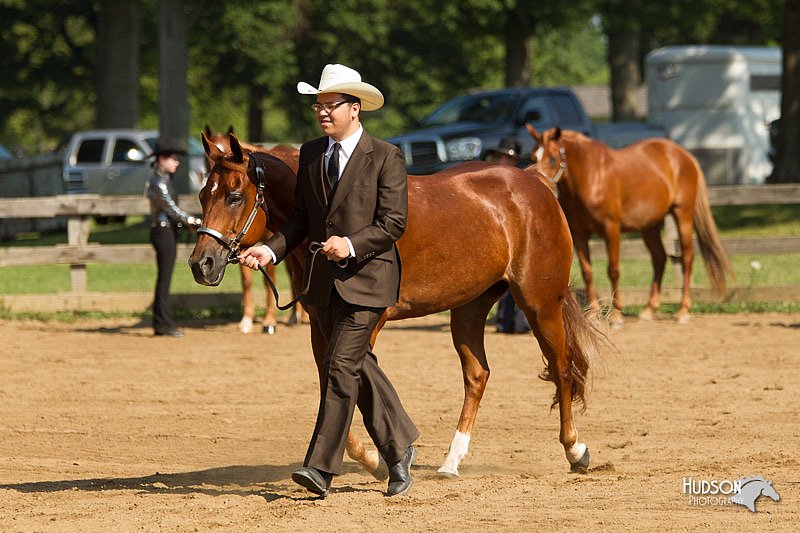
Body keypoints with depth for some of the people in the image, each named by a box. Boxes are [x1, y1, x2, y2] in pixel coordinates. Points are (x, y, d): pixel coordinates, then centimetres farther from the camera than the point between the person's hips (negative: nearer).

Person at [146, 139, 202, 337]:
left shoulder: (164, 180, 16)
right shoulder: (159, 182, -14)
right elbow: (171, 209, -18)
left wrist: (189, 222, 9)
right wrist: (193, 221, -12)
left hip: (168, 231, 10)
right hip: (163, 231, -10)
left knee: (164, 278, 11)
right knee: (164, 278, -8)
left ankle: (161, 323, 15)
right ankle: (163, 323, -7)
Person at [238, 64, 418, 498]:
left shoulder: (385, 157, -7)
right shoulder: (311, 154, 10)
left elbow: (393, 222, -11)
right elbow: (301, 218, 12)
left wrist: (351, 245, -25)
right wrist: (271, 250, -4)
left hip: (365, 276, -7)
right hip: (325, 280, 7)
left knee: (341, 368, -12)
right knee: (358, 367, 13)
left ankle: (320, 468, -14)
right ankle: (399, 449, 27)